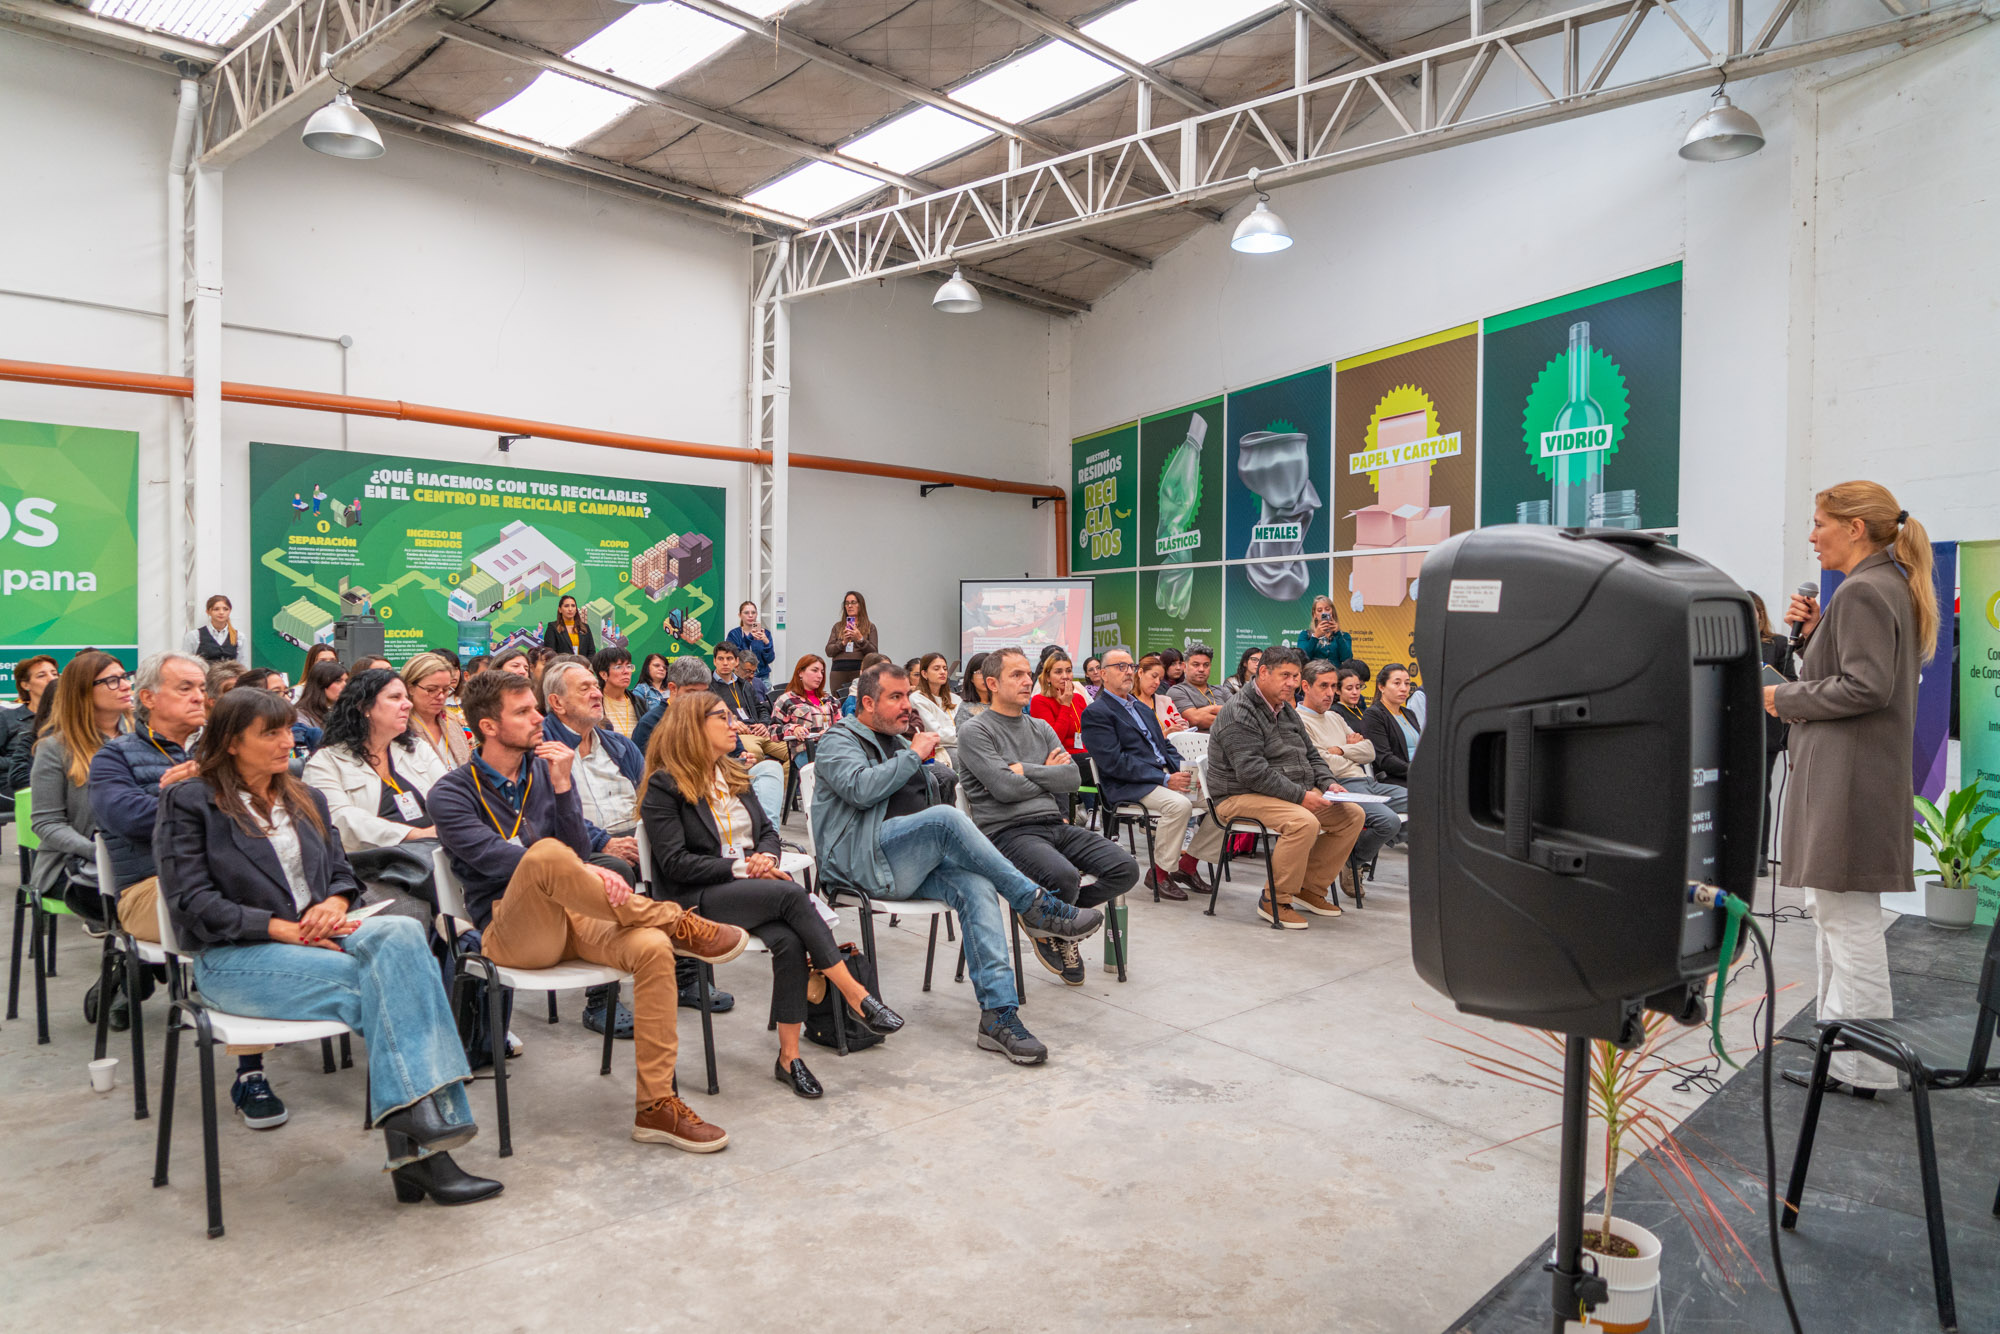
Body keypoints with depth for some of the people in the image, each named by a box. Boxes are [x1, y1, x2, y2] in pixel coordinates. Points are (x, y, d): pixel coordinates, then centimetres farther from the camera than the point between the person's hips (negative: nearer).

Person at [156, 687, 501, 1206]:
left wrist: (335, 903, -6)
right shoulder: (190, 802, 3)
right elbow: (192, 904, -7)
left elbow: (342, 871, 19)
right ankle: (423, 1135, -32)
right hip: (233, 958, -5)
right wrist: (284, 928, -17)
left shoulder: (307, 800, 22)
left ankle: (413, 1136, -37)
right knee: (380, 981, -31)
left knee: (402, 933, -31)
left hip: (315, 937, 5)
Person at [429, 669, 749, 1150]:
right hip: (510, 930, -4)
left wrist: (562, 786, -10)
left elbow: (580, 849, 3)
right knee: (546, 853, -36)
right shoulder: (452, 793, 0)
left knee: (652, 947, -26)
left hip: (570, 916, 4)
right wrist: (581, 873, -28)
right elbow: (495, 857, -17)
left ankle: (656, 1104, -17)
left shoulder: (547, 769, 13)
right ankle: (677, 923, -20)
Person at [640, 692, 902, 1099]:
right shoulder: (665, 787, -3)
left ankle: (789, 1056, -21)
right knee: (792, 894, -31)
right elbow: (674, 863, -11)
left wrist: (765, 857, -4)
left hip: (750, 887, 6)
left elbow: (768, 831, 20)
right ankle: (856, 995, -25)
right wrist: (740, 867, -16)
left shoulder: (733, 776, 20)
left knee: (788, 940, -28)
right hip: (698, 900, -6)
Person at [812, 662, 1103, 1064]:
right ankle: (1034, 905, -24)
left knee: (978, 888, -24)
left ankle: (999, 1014, -32)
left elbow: (930, 798, 32)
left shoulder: (899, 743, 29)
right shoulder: (839, 741, 5)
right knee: (947, 818, -33)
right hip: (862, 859, -7)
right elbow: (861, 789, -16)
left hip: (914, 864, 7)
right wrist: (913, 756, -8)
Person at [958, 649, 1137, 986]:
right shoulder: (975, 732, -1)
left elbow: (1074, 778, 7)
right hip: (1009, 831, -7)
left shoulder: (1041, 728, 20)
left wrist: (1025, 770, -4)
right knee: (1064, 876, -34)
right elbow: (1004, 788, -13)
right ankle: (1046, 930, 3)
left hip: (1055, 824, 7)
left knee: (1125, 869, -11)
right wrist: (1048, 774, 3)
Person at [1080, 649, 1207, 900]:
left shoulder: (1142, 708, 23)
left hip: (1165, 776, 8)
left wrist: (1185, 771, 0)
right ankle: (1159, 873, -13)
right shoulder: (1095, 713, -5)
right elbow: (1114, 762, -15)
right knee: (1179, 804, -31)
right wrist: (1165, 780, -19)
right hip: (1128, 787, -8)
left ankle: (1187, 864, 2)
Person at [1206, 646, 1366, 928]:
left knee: (1352, 815, -2)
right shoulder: (1239, 713, -16)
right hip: (1242, 797, -10)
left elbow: (1310, 754, 23)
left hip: (1297, 793, 10)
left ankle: (1311, 887, 7)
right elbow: (1253, 772, -24)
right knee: (1304, 823, -34)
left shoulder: (1286, 709, 16)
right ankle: (1275, 900, -16)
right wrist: (1300, 796, -25)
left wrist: (1328, 783, 3)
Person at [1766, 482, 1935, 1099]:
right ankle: (1838, 1045, 27)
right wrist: (1814, 631, 8)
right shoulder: (1893, 587, 18)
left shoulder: (1863, 590, -15)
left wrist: (1786, 697, -12)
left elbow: (1867, 687, -22)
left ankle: (1860, 1067, 4)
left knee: (1847, 916, -4)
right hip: (1859, 773, 11)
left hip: (1847, 778, -11)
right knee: (1834, 912, 17)